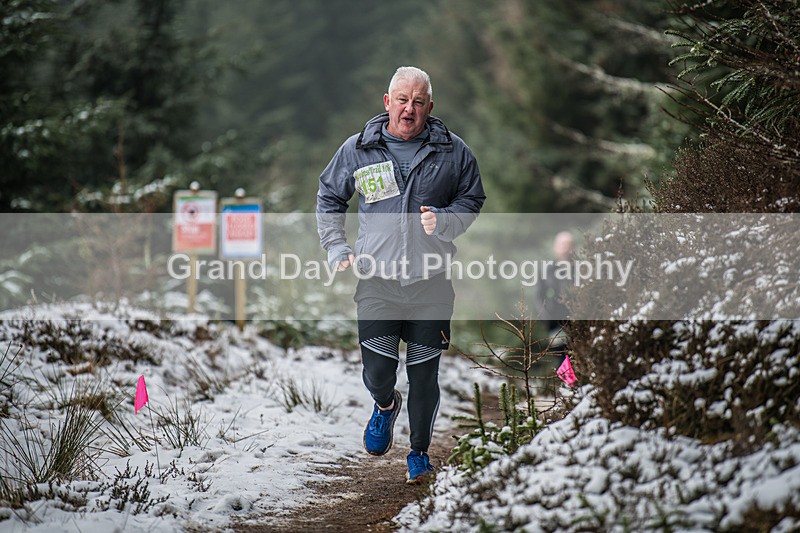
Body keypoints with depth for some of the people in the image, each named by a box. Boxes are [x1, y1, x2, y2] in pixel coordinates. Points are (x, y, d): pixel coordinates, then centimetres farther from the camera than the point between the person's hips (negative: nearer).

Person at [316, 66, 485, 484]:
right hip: (376, 281, 0)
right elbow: (329, 199, 15)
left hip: (431, 282, 0)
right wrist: (336, 248, 4)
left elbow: (472, 202, 10)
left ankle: (419, 451, 25)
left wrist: (443, 220, -10)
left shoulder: (452, 152, 0)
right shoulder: (357, 150, 2)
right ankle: (385, 405, 34)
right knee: (377, 372, -3)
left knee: (424, 375, 4)